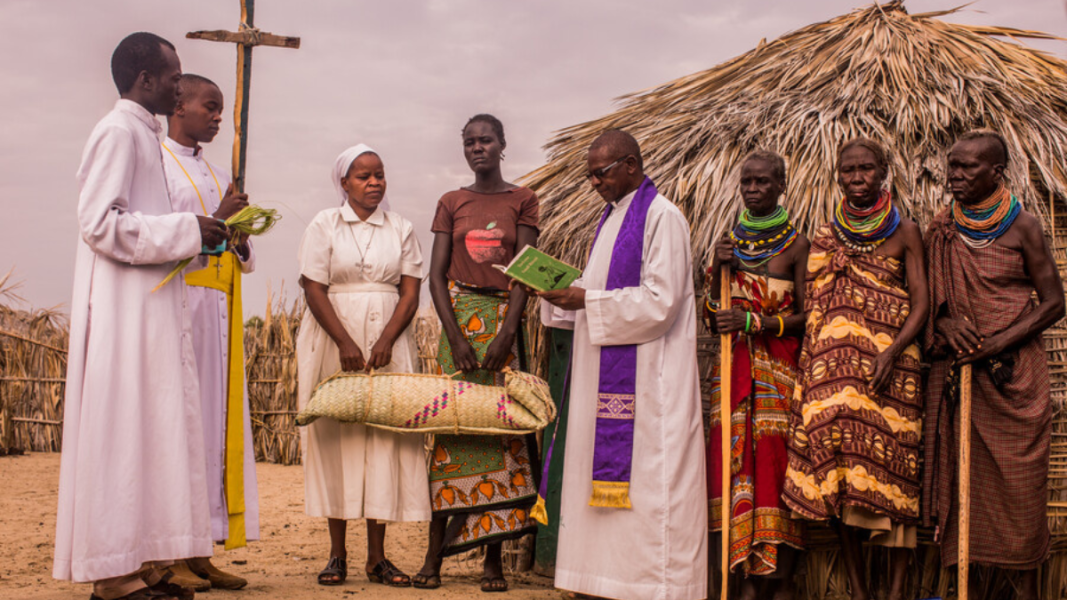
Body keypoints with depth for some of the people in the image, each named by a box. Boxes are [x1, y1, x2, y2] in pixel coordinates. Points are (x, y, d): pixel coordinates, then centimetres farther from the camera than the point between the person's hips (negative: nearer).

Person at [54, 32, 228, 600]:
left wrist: (197, 232, 13)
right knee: (123, 431, -7)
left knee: (149, 434, 9)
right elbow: (100, 223, -19)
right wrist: (186, 231, -16)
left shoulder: (142, 135, 20)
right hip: (123, 308, -10)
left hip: (148, 306, 10)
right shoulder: (118, 131, -10)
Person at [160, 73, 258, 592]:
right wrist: (214, 222, -13)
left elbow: (244, 261, 23)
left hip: (220, 311, 7)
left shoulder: (219, 178, 24)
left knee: (216, 423, 2)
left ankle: (198, 553, 5)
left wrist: (240, 236, 2)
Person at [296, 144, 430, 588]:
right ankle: (337, 554, 5)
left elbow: (410, 291, 3)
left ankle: (377, 556, 3)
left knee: (386, 437, -3)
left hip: (388, 342, 2)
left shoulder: (401, 229, 10)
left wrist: (386, 342, -12)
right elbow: (314, 289, -4)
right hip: (334, 342, -1)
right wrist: (346, 343, -15)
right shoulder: (324, 225, 4)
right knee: (336, 436, -2)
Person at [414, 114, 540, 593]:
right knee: (451, 425, -4)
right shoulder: (451, 203, 9)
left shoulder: (521, 200, 5)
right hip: (459, 316, 1)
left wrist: (507, 332, -13)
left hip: (503, 318, -1)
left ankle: (493, 558, 1)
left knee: (501, 427, -3)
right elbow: (437, 274, 3)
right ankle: (435, 553, 0)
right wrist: (455, 335, -9)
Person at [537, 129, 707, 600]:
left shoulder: (662, 217, -10)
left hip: (644, 376, -9)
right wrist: (559, 293, 4)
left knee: (646, 479, -6)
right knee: (601, 473, 8)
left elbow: (660, 301, -18)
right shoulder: (611, 217, 18)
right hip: (603, 374, 9)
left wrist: (586, 300, -17)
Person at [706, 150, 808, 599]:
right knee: (735, 463, 0)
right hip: (734, 369, 4)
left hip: (778, 369, -4)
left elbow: (806, 317, -5)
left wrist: (754, 321, -17)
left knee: (776, 466, -5)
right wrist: (717, 270, -4)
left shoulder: (796, 245, -2)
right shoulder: (730, 242, 11)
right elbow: (711, 318, 12)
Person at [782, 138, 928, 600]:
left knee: (890, 468, -4)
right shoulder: (825, 236, 12)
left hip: (890, 366, -2)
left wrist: (892, 351, -15)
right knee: (840, 476, 0)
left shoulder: (905, 231, 4)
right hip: (832, 366, 2)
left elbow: (920, 302, -2)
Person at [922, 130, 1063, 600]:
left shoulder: (1022, 227, -3)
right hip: (954, 368, 3)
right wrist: (944, 323, -9)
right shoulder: (940, 230, 6)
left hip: (1015, 371, -3)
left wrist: (997, 342, -14)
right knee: (959, 473, 1)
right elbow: (927, 296, 13)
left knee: (1020, 478, -1)